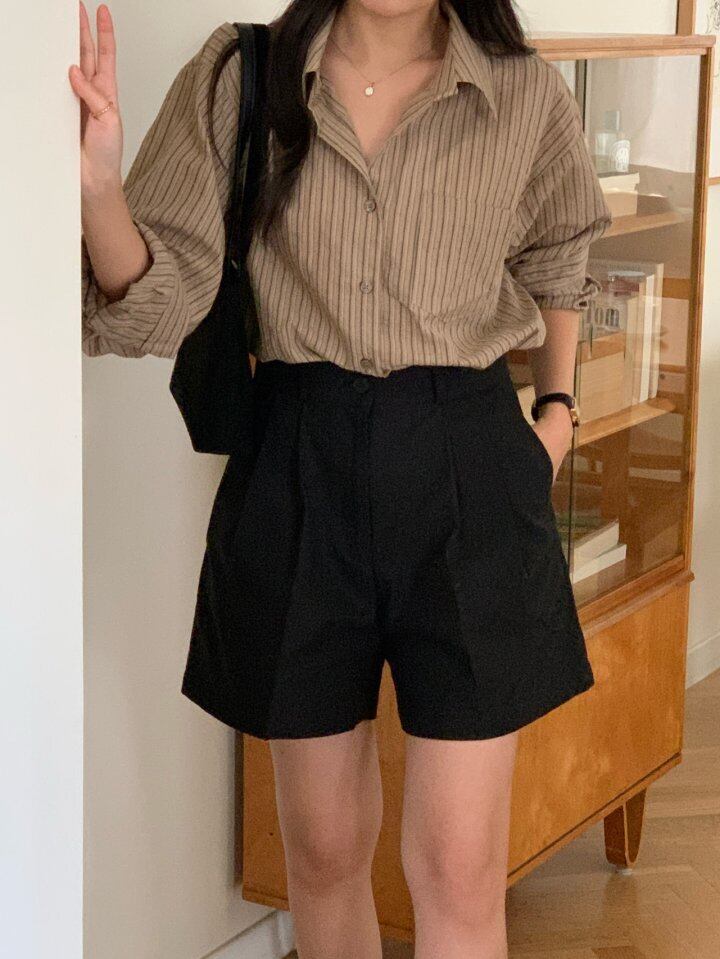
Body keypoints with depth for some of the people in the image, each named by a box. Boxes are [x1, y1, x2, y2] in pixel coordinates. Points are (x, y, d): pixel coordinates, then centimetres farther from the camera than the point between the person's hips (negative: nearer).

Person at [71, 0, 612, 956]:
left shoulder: (527, 97, 0)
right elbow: (159, 304, -8)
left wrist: (558, 408, 12)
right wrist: (99, 184, -25)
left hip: (468, 464, 0)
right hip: (298, 460, 1)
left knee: (459, 870, -2)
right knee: (325, 848, 12)